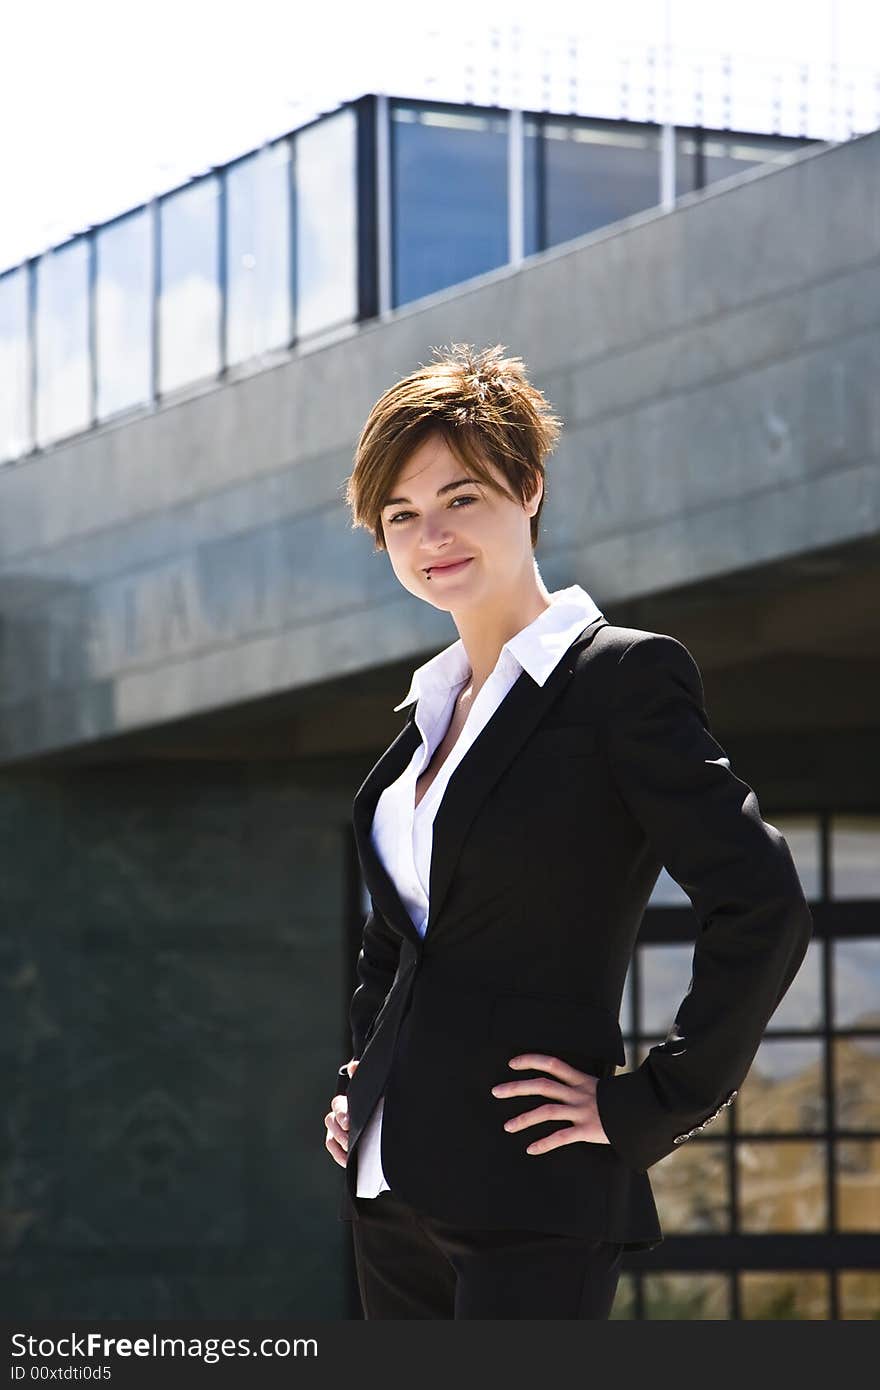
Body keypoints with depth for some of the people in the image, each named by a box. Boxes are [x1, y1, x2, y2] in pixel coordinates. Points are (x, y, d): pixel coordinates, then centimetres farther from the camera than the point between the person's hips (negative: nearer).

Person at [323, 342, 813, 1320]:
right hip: (394, 1185, 8)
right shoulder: (430, 706, 17)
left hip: (531, 1200, -8)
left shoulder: (625, 676, -7)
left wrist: (647, 1107, -12)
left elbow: (763, 911, -15)